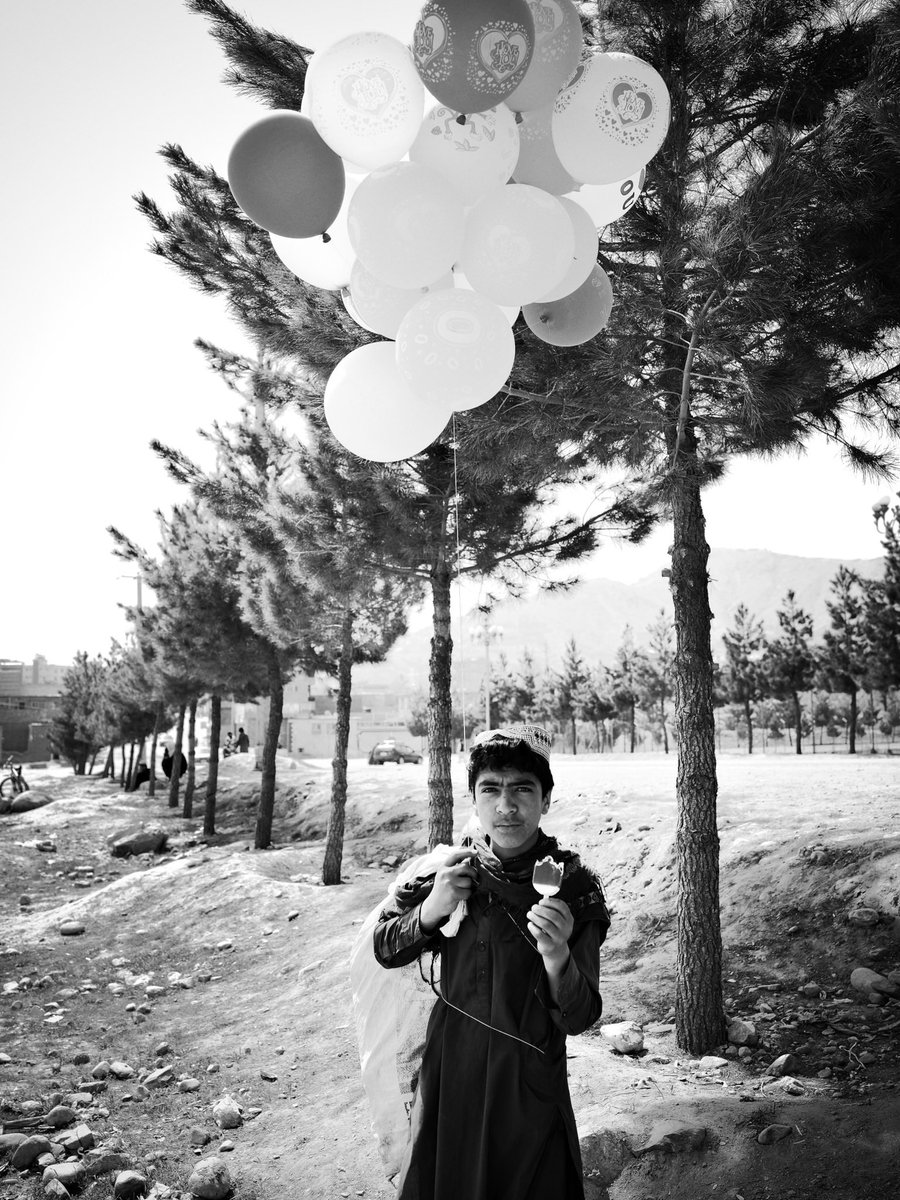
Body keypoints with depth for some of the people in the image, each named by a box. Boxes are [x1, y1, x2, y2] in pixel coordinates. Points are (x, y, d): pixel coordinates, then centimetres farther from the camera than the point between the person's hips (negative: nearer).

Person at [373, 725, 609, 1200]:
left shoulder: (574, 886, -15)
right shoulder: (455, 866, -6)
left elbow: (578, 1019, -17)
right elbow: (385, 949, 3)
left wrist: (557, 959, -38)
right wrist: (431, 910, -17)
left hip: (528, 1093, -3)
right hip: (447, 1076, 3)